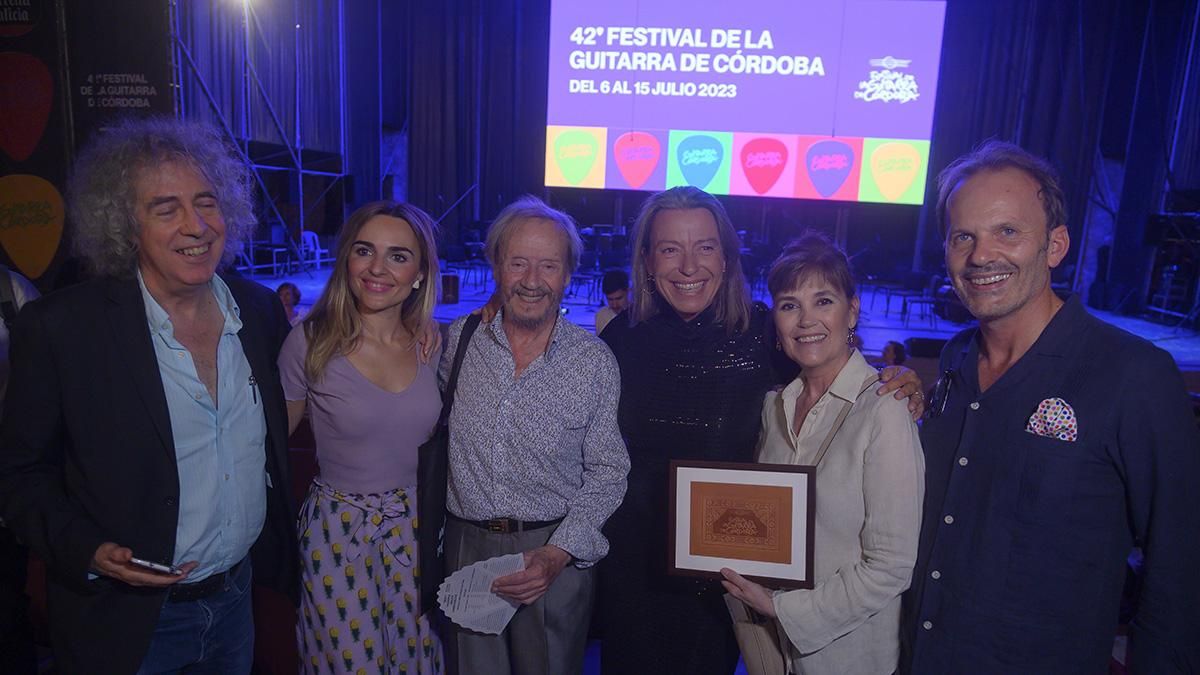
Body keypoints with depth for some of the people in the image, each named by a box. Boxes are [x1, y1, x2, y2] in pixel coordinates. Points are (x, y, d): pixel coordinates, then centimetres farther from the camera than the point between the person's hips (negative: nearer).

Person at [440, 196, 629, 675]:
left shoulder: (595, 362, -10)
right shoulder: (459, 339, -3)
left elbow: (607, 472, -6)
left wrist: (557, 553, -16)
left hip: (557, 555, -2)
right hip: (465, 546, 2)